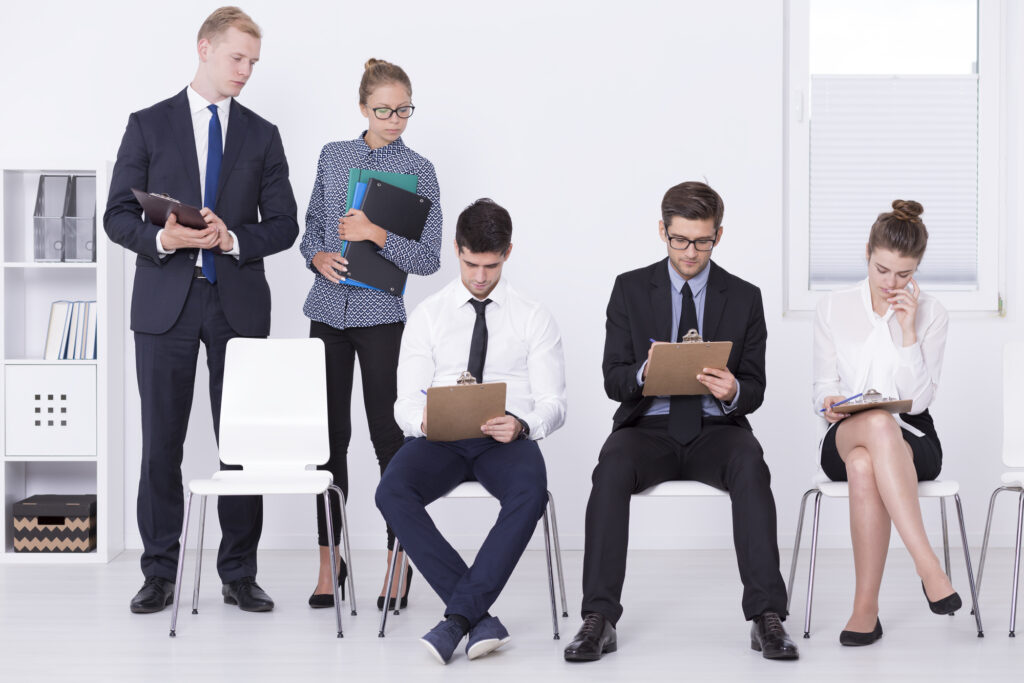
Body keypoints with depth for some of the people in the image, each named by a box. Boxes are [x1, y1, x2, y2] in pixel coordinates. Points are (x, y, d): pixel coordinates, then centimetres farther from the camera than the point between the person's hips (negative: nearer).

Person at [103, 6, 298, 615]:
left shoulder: (262, 135, 11)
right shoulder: (149, 126, 6)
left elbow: (284, 225, 7)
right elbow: (118, 216, 3)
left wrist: (233, 239, -11)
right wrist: (161, 238, -17)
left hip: (239, 303, 1)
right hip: (165, 302, -1)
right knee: (162, 443, 2)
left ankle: (240, 574, 12)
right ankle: (160, 575, 12)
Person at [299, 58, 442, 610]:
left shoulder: (418, 171, -1)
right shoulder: (333, 156, 9)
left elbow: (428, 259, -4)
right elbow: (310, 226, 17)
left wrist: (377, 234, -18)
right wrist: (318, 256, -4)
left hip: (381, 317, -3)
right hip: (329, 311, 3)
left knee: (389, 437, -1)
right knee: (331, 435, 6)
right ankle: (329, 563, 14)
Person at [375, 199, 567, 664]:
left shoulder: (534, 319, 11)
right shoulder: (428, 316, 13)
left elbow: (553, 403, 4)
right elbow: (406, 401, 7)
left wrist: (522, 425, -20)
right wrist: (423, 421, -19)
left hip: (507, 438, -1)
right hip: (439, 439, 1)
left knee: (531, 494, -37)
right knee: (392, 493, -32)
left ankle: (458, 617, -33)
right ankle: (480, 618, -30)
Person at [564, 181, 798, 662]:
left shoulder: (744, 297, 8)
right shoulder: (630, 289, 6)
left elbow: (754, 389, 6)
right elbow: (612, 380, 2)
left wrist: (733, 392, -20)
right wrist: (644, 374, -23)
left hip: (716, 429, 0)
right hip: (649, 427, 0)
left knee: (750, 466, -33)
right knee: (612, 468, -33)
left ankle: (767, 617, -32)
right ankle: (598, 619, -31)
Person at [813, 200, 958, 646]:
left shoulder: (931, 314, 3)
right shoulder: (833, 309, 6)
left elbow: (918, 400, -6)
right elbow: (823, 388, 5)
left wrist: (909, 332, -14)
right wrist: (829, 403, -19)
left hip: (911, 439, 0)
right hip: (843, 438, 0)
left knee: (864, 465, -40)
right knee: (878, 423, -41)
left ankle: (866, 608, -40)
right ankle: (927, 564, -46)